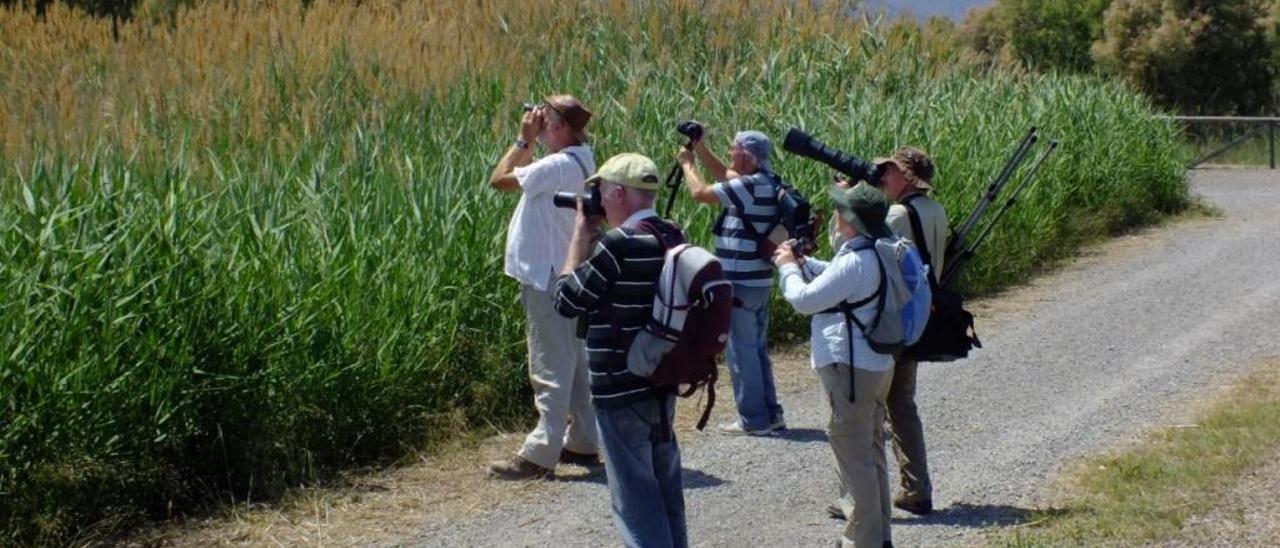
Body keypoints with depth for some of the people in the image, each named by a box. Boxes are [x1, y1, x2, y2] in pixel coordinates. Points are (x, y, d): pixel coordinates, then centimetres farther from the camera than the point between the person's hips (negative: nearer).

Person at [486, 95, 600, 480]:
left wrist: (524, 140, -9)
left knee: (550, 369, -10)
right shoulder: (580, 163, 12)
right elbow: (519, 178, 22)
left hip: (549, 279, -10)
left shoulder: (558, 165, -19)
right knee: (574, 363, 16)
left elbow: (499, 180, -18)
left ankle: (540, 454, -10)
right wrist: (529, 143, 12)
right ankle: (582, 444, 23)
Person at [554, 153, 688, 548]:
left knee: (634, 498, -1)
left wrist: (581, 234, -4)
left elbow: (567, 300, -11)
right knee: (665, 490, 18)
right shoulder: (673, 237, 4)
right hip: (663, 385, 8)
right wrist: (594, 238, 10)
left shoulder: (619, 243, -21)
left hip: (622, 393, -8)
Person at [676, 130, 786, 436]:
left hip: (741, 283, -9)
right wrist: (700, 148, 17)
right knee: (757, 348, 17)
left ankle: (754, 420, 1)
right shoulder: (766, 182, 8)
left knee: (740, 350, -2)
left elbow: (700, 193, -16)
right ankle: (770, 414, 20)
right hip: (758, 281, 9)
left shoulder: (751, 186, -20)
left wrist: (686, 163, 1)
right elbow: (724, 175, 24)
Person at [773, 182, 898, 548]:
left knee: (854, 457, -1)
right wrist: (803, 263, 10)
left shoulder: (855, 262, -25)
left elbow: (804, 300, -20)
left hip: (849, 369, -10)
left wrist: (788, 267, -3)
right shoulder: (881, 252, 5)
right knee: (872, 454, 18)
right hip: (877, 364, 10)